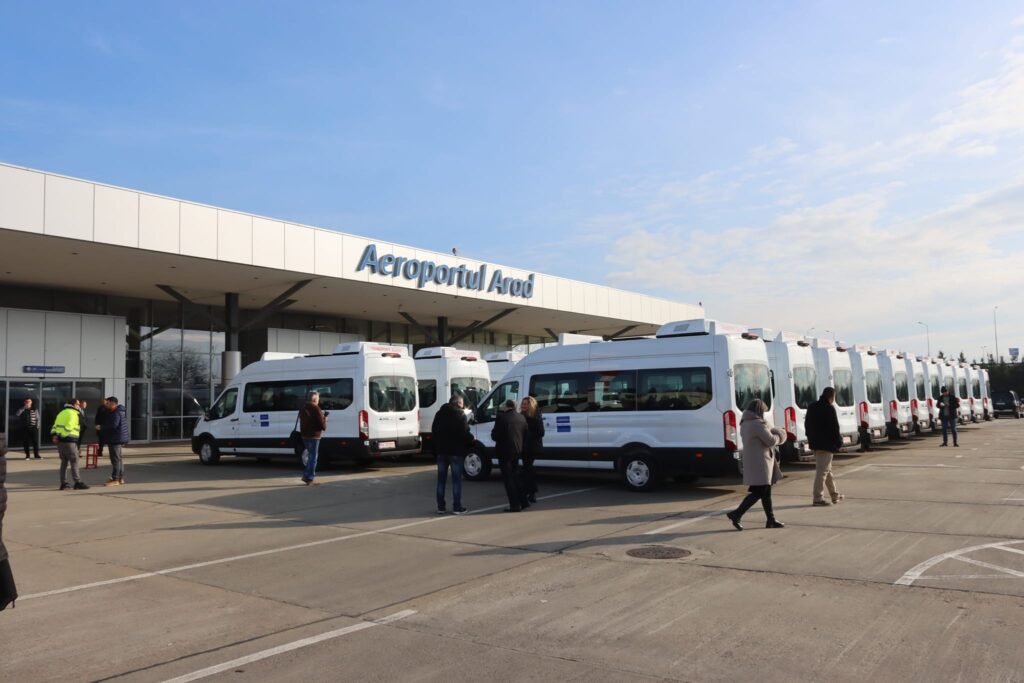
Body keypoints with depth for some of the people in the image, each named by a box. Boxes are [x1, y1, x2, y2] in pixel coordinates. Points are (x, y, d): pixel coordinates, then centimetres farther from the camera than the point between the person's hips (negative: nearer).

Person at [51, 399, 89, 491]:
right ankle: (78, 482, -6)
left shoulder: (62, 413, 21)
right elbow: (68, 427, -19)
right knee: (74, 461, -5)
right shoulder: (73, 413, -7)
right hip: (69, 440, -9)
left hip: (59, 441, 9)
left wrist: (54, 435, 2)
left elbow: (55, 425, 13)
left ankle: (63, 483, 13)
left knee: (64, 462, 14)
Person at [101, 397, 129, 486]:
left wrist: (101, 428, -19)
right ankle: (121, 478, 22)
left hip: (115, 439, -11)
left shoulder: (116, 413, -18)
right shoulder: (120, 411, 15)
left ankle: (115, 480, -5)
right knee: (119, 458, 15)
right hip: (119, 439, 11)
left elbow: (113, 425, -29)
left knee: (115, 459, -7)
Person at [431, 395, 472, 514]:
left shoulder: (439, 414, 10)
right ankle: (457, 507, 0)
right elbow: (464, 433, -15)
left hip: (441, 451, 5)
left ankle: (440, 507, 11)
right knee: (457, 479, 1)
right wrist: (471, 439, 4)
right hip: (456, 451, -5)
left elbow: (433, 431, 13)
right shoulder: (460, 415, -10)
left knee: (441, 479, 10)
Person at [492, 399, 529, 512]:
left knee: (508, 478, 1)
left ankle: (515, 505, 0)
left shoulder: (502, 417, -15)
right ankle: (523, 502, 21)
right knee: (515, 477, 20)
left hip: (505, 451, -7)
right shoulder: (521, 418, 6)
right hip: (517, 451, 7)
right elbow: (525, 435, 10)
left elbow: (495, 435, -12)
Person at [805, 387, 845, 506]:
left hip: (814, 443, 9)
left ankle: (834, 495, 29)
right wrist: (839, 443, -6)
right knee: (822, 471, -6)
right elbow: (834, 428, -15)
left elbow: (807, 424, 16)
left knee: (827, 469, 19)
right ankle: (817, 498, -6)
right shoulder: (829, 408, -14)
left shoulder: (812, 407, 11)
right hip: (826, 444, -9)